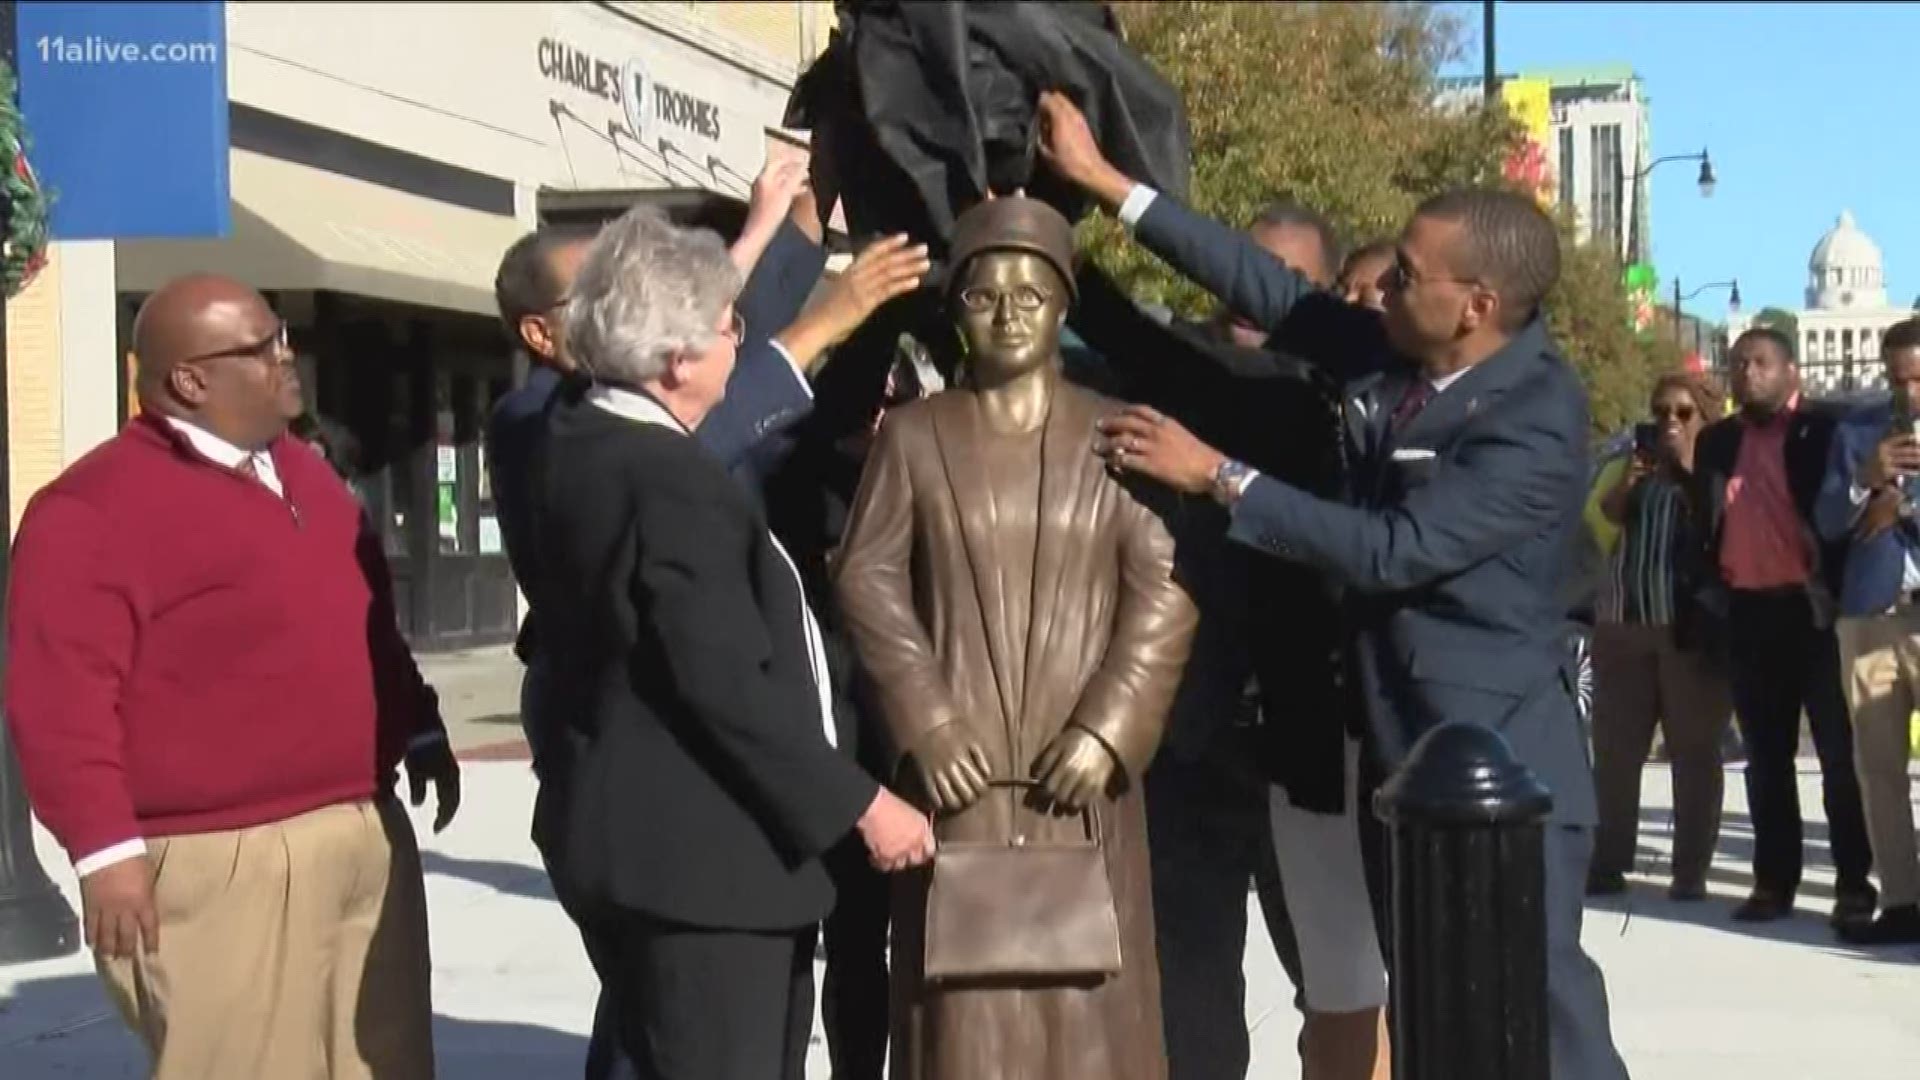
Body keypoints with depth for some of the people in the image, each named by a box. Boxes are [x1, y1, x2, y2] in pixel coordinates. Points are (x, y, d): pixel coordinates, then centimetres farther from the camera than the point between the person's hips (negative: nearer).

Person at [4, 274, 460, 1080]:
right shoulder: (95, 509, -11)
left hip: (363, 836, 8)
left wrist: (421, 731, 25)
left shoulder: (304, 475, 16)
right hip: (219, 863, -8)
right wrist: (105, 845, -21)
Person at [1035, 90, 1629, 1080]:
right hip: (1403, 744, 8)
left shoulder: (1538, 425, -21)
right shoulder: (1393, 357, 0)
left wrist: (1214, 475, -21)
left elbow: (1389, 551, -25)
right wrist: (1104, 181, 1)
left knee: (1539, 999, -2)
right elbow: (1273, 290, 3)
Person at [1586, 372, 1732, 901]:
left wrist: (1690, 467, -11)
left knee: (1694, 752, -1)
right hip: (1624, 623, 4)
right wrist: (1628, 479, -14)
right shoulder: (1640, 463, 17)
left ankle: (1691, 870, 0)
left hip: (1694, 627, -4)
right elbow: (1608, 513, 3)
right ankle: (1607, 863, 6)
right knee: (1615, 749, 2)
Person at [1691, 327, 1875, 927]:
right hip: (1748, 615, 5)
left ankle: (1854, 882, 5)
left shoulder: (1824, 431, -1)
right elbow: (1704, 526, 17)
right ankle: (1773, 880, 15)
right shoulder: (1717, 441, 14)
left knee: (1839, 751, 0)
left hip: (1813, 609, -5)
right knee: (1766, 755, 9)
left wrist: (1839, 592, -13)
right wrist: (1711, 594, 8)